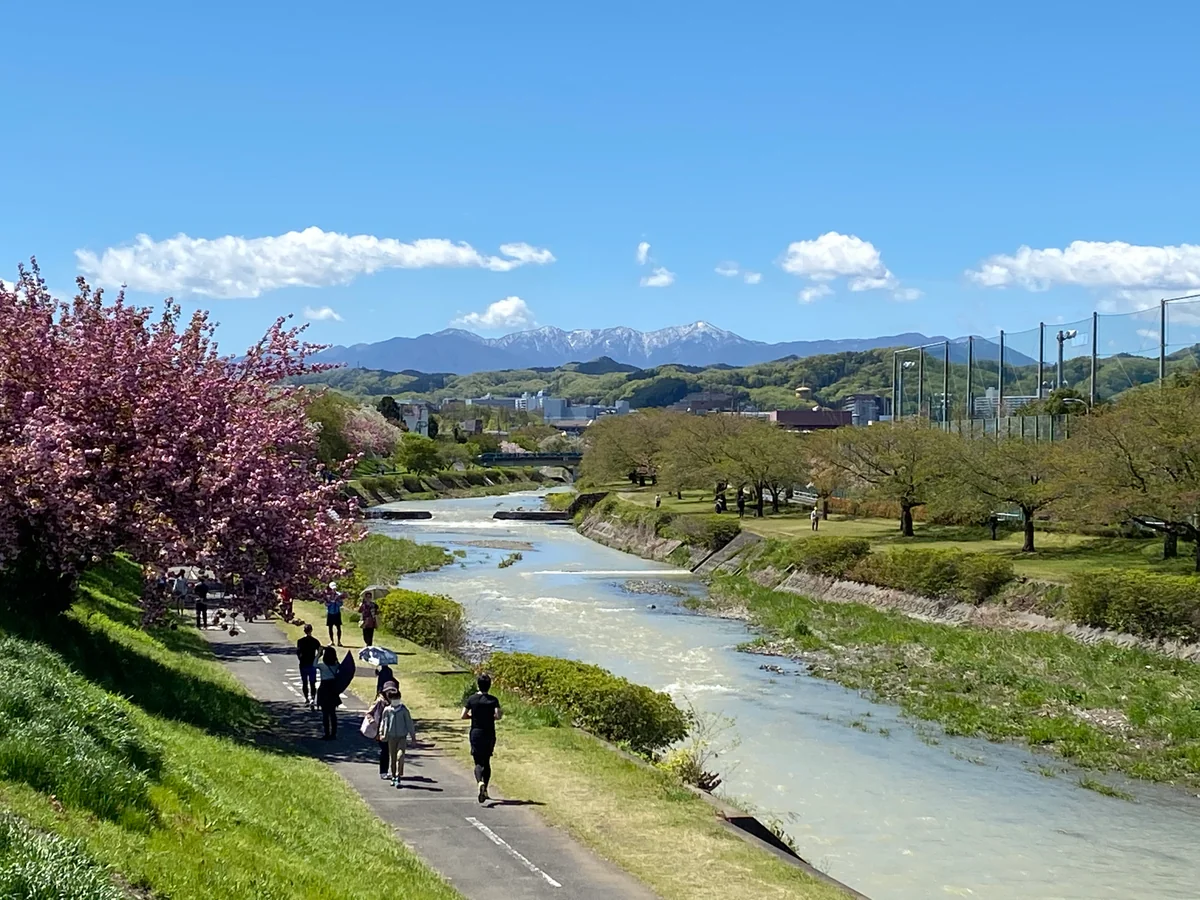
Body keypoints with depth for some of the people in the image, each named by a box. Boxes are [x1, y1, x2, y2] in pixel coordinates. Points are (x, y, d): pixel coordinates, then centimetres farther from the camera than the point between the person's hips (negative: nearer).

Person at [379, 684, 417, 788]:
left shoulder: (404, 710, -1)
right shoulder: (387, 710, 0)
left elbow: (409, 723, 4)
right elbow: (384, 722, 4)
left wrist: (412, 735, 5)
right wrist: (382, 733, -5)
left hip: (402, 737, -1)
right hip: (391, 737, 1)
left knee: (400, 756, -14)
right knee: (392, 757, 8)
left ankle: (398, 777, -13)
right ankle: (393, 777, 21)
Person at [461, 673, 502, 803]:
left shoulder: (471, 699, -1)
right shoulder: (493, 700, -4)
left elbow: (463, 716, -3)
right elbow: (498, 716, -15)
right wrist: (491, 717, 8)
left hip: (475, 734, -1)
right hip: (489, 734, 1)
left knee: (478, 763, -3)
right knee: (487, 762, 16)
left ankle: (480, 783, -32)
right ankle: (485, 790, 20)